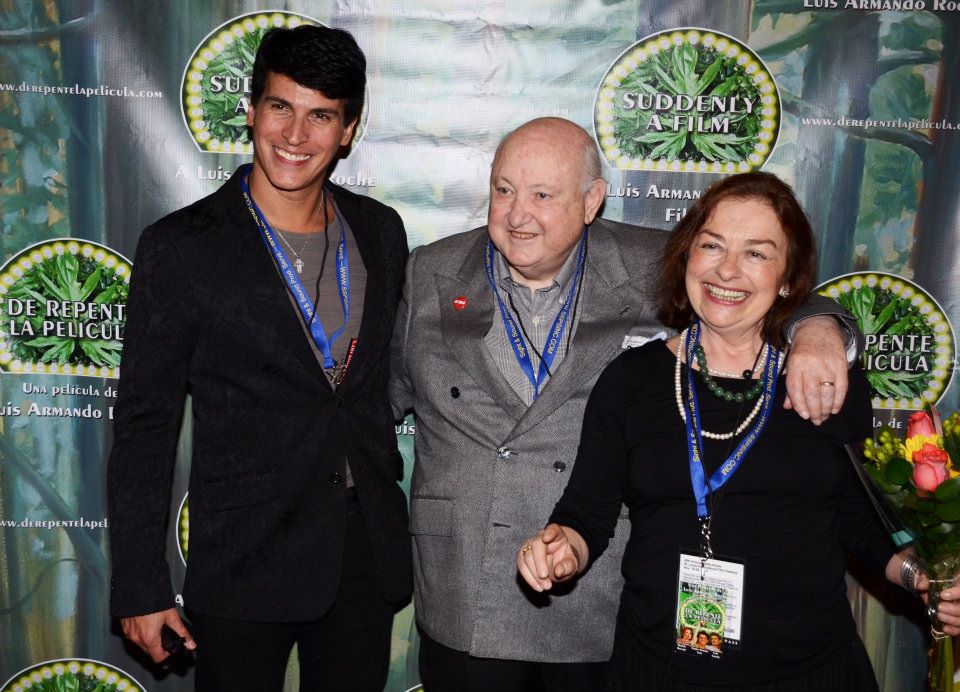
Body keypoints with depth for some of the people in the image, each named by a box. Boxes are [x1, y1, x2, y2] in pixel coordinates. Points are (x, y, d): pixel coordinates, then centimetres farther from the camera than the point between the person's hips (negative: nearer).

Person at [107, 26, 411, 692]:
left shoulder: (380, 231, 2)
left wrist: (394, 523, 13)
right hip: (245, 563, -4)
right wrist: (141, 588, -7)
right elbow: (144, 426, -7)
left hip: (369, 557, 4)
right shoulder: (181, 248, -10)